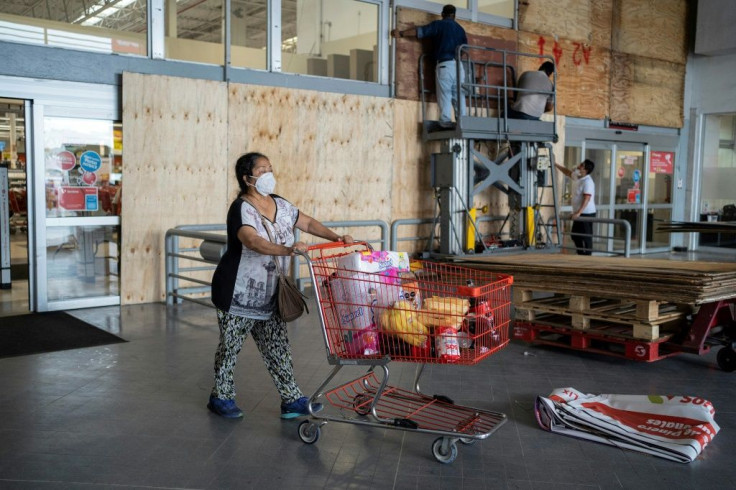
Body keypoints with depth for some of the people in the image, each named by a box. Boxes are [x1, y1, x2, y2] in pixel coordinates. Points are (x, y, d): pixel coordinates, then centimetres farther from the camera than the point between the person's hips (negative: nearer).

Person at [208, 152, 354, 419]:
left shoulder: (280, 205, 5)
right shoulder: (241, 209, -19)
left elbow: (308, 223, 13)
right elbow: (253, 241, -35)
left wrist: (337, 238, 0)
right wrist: (287, 250, -48)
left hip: (269, 297, 6)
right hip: (239, 295, -6)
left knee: (277, 348, 7)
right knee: (230, 347, 8)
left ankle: (292, 400, 12)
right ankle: (221, 397, 26)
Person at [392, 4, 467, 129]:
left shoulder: (438, 24, 5)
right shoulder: (460, 29, 20)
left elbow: (419, 31, 0)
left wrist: (401, 33, 5)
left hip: (445, 64, -4)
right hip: (459, 64, 4)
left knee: (445, 94, -5)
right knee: (459, 95, 5)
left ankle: (446, 121, -11)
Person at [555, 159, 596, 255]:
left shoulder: (588, 182, -20)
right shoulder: (576, 176, 6)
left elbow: (586, 199, -26)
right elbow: (567, 171, 27)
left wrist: (578, 213, -31)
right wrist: (555, 164, 23)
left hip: (586, 213, -10)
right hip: (578, 213, 10)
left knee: (586, 237, -4)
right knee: (575, 235, 16)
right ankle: (581, 254, 26)